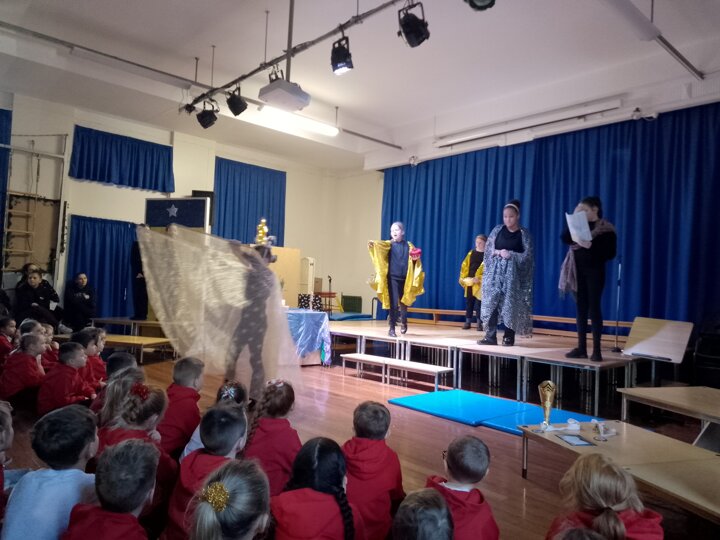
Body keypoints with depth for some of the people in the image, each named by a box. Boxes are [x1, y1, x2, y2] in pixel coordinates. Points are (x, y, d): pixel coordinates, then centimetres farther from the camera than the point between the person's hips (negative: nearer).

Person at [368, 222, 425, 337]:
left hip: (405, 278, 2)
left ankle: (403, 322, 42)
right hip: (393, 277, -2)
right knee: (393, 303, -7)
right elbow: (380, 244, -22)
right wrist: (373, 243, -43)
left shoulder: (409, 245, 7)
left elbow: (415, 260, 15)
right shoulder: (389, 244, 0)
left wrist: (415, 259, -9)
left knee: (404, 302, 15)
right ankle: (392, 328, 3)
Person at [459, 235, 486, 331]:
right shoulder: (471, 253, 11)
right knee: (469, 302, 9)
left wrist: (479, 278, -20)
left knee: (479, 303, 0)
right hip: (469, 281, 4)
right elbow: (464, 266, 10)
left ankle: (479, 323, 7)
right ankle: (468, 322, 16)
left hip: (480, 283, -4)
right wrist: (463, 278, 0)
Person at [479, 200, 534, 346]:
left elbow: (528, 255, -5)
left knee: (510, 304, -2)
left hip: (513, 273, -2)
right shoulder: (498, 230, 8)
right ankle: (490, 336, -2)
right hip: (496, 271, 3)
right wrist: (498, 252, -10)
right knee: (491, 302, -4)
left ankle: (509, 337, 8)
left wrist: (510, 255, -14)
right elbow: (488, 249, 8)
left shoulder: (524, 233, 0)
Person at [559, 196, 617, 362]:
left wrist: (591, 246, -22)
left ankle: (597, 350, 0)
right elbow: (565, 238, -2)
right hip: (578, 271, 5)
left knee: (594, 308, -5)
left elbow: (610, 253, -10)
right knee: (581, 308, 6)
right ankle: (581, 348, 11)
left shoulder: (607, 229, -4)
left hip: (594, 272, -5)